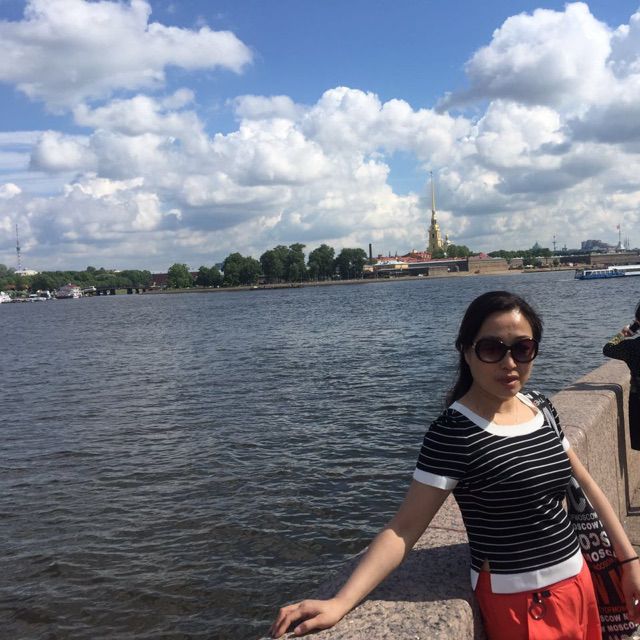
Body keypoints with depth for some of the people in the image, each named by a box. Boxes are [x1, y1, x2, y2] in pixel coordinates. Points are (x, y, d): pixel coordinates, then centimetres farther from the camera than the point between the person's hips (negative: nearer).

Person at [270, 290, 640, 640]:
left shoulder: (541, 410, 0)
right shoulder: (454, 432, -21)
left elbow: (585, 486, 10)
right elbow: (405, 528, -24)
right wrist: (341, 602, -34)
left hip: (576, 582, 7)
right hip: (518, 602, -6)